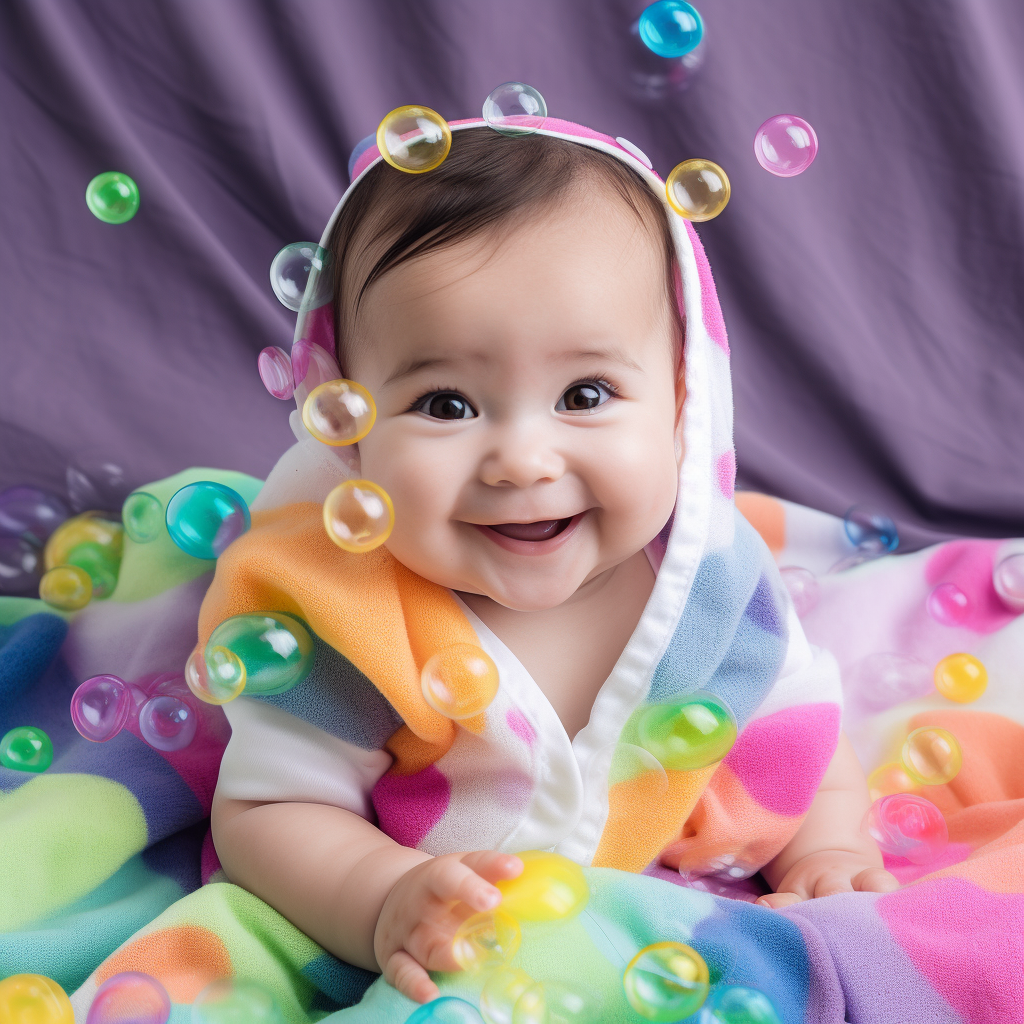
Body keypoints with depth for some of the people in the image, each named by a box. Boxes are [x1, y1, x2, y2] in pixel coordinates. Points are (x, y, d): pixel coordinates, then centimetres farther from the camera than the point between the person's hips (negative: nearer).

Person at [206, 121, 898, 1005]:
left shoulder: (712, 572, -14)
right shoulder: (341, 622, -25)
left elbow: (800, 726, 3)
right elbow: (265, 812, -17)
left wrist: (829, 850, -13)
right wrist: (384, 900, -35)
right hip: (449, 971, -3)